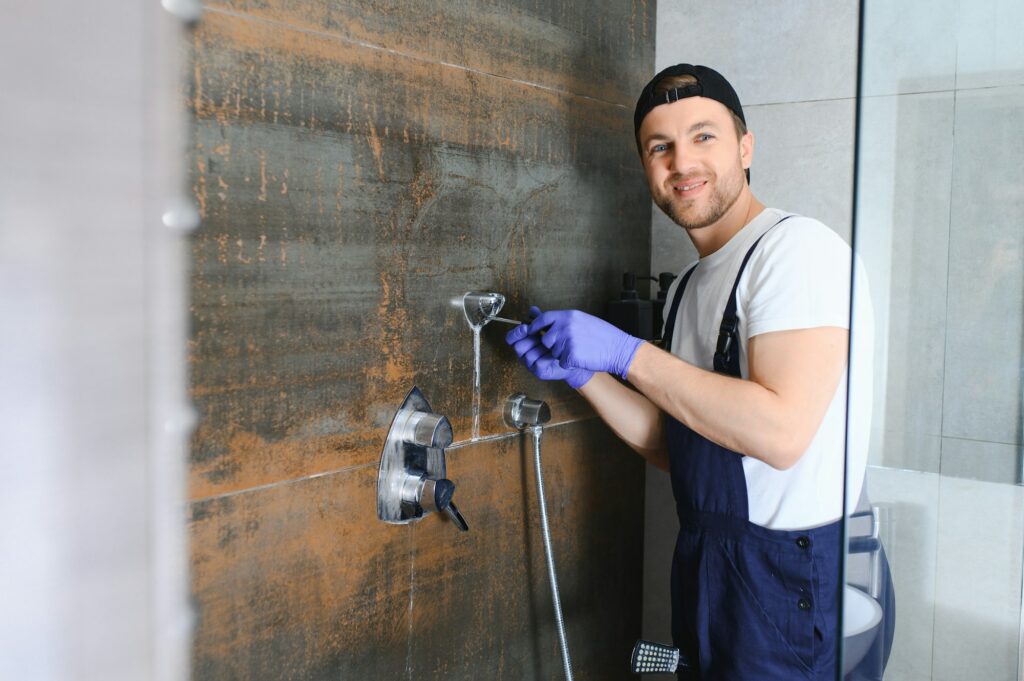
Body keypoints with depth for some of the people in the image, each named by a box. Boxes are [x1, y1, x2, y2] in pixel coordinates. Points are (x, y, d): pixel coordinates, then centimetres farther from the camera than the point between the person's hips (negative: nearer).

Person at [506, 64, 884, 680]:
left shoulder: (798, 247, -15)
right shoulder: (690, 285, 12)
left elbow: (782, 432, -27)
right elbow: (675, 448, 12)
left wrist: (624, 352, -21)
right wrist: (581, 373, 0)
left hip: (788, 580, -8)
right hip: (704, 565, 8)